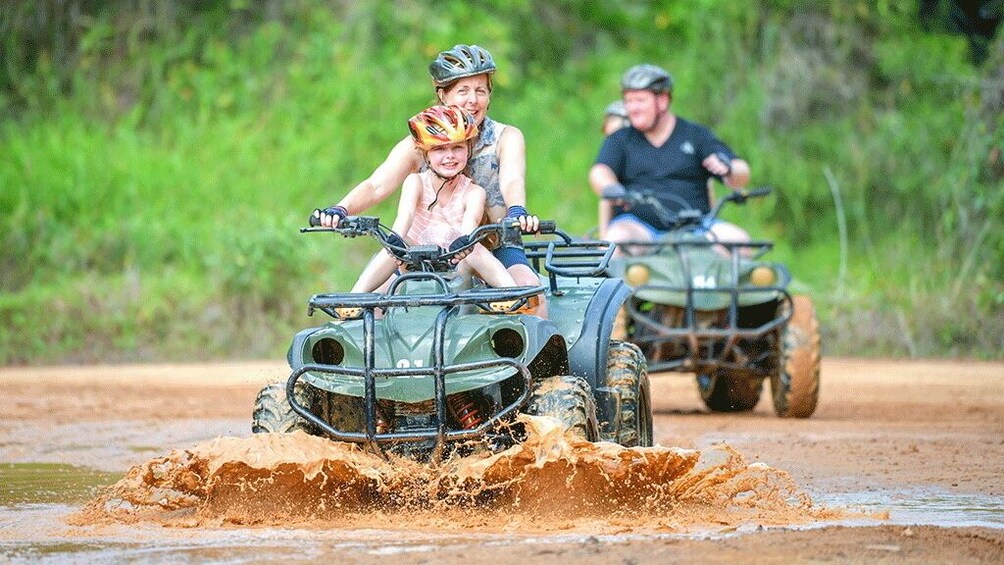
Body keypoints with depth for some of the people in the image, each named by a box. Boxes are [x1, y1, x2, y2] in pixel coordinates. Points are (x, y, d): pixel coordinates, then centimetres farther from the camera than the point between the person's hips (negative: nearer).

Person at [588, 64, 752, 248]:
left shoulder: (695, 135, 13)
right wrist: (609, 188, -29)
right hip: (638, 226, 0)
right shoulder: (619, 141, 15)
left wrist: (728, 169, -21)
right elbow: (600, 172, -3)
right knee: (619, 237, -34)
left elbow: (741, 174, 6)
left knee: (738, 239, -25)